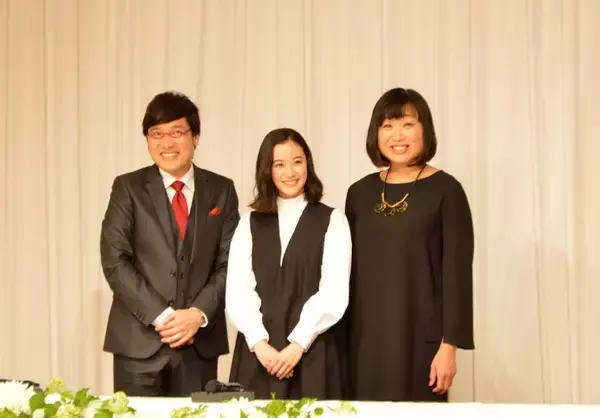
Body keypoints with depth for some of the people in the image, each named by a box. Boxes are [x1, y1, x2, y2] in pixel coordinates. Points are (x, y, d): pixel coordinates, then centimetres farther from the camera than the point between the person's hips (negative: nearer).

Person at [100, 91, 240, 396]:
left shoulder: (221, 190, 7)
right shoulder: (128, 188, 2)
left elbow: (230, 262, 4)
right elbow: (114, 261, -6)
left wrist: (199, 313, -10)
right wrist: (161, 316, -13)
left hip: (201, 340, 2)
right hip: (139, 340, -1)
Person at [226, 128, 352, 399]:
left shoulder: (332, 221, 4)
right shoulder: (250, 224, 11)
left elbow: (333, 292, -5)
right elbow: (237, 291, 1)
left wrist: (298, 344, -13)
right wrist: (259, 343, -11)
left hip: (312, 351, -2)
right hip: (257, 353, 2)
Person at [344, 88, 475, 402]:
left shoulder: (445, 190, -5)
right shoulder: (359, 193, 8)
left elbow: (457, 272, -7)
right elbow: (348, 272, 11)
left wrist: (449, 344, -11)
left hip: (420, 338, -4)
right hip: (366, 339, 4)